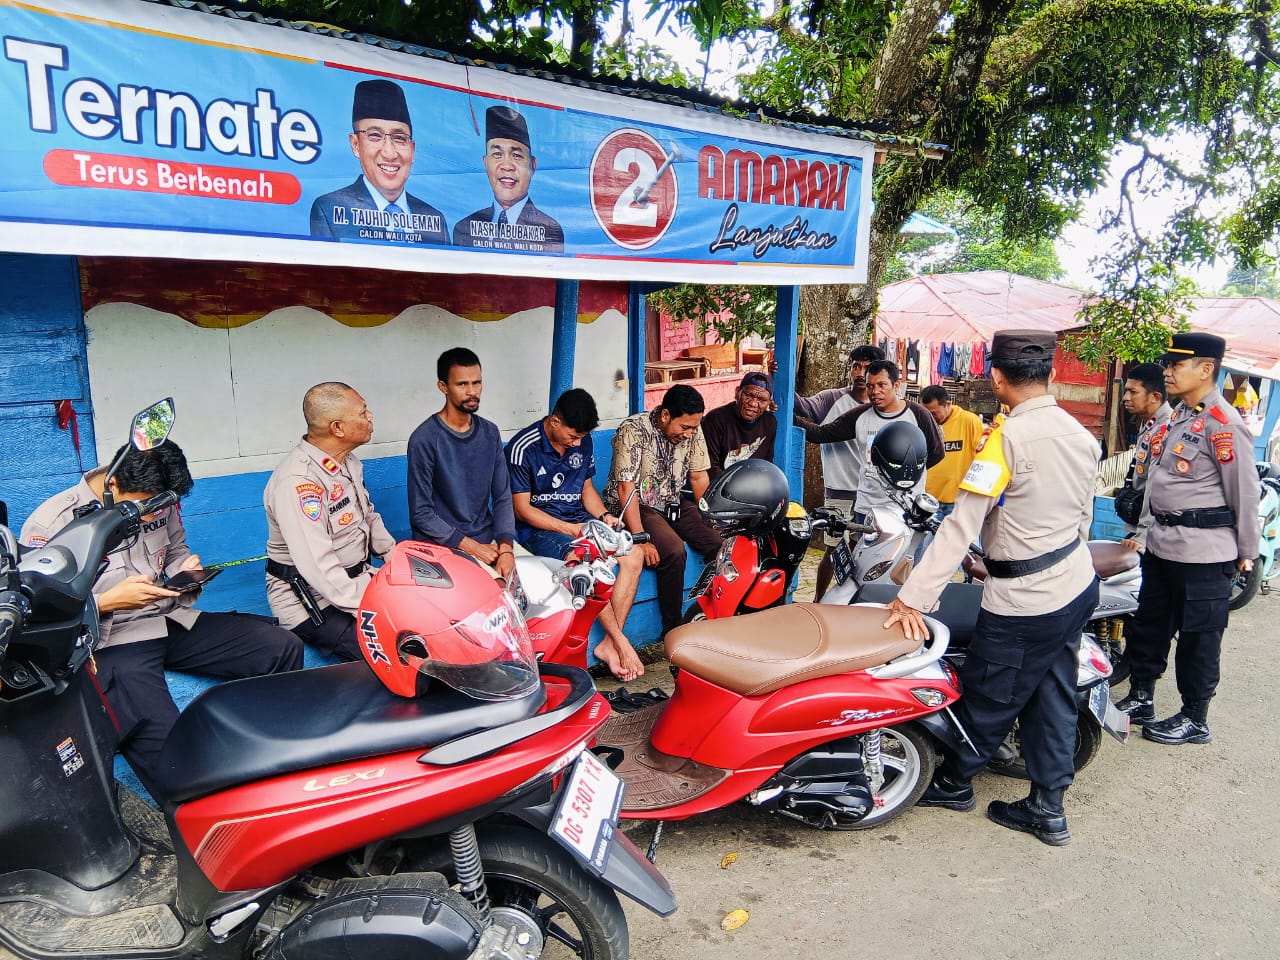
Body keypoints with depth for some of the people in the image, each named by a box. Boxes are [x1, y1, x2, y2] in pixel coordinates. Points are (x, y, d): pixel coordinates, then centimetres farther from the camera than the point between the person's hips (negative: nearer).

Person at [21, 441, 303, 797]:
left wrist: (187, 568, 1)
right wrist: (109, 600, -20)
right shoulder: (51, 524, -12)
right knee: (163, 745, -33)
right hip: (111, 643, -6)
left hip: (173, 621, 6)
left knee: (284, 648, -10)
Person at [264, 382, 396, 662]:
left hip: (357, 578, 9)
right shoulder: (298, 482, -25)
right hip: (312, 601, -9)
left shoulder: (348, 461, 6)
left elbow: (369, 516, 19)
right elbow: (320, 569, -29)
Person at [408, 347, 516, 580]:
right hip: (443, 545, -5)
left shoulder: (490, 433, 7)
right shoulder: (424, 439, -11)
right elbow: (421, 514, -10)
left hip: (488, 538, 6)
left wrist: (506, 547, -11)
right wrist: (472, 547, -14)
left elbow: (502, 497, 5)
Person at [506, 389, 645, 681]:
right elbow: (522, 509, -13)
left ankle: (608, 644, -14)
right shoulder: (523, 448, -14)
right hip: (540, 528, -6)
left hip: (581, 520, 7)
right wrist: (571, 530, -20)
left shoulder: (583, 442, 5)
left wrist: (603, 516, -3)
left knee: (633, 555, -16)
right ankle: (621, 642, -18)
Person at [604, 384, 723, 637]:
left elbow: (699, 477, 7)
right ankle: (673, 630, -15)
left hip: (672, 502, 6)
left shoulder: (692, 430, -1)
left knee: (721, 542, -16)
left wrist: (714, 519, -3)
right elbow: (627, 488, -23)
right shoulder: (633, 430, -19)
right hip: (633, 506, -6)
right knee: (673, 551, -31)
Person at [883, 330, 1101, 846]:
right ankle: (1047, 808, 27)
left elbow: (961, 524, -25)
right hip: (1079, 585, 8)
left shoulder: (1007, 436, -22)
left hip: (1024, 602, -8)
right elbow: (1083, 517, 12)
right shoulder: (1082, 435, 3)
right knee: (1053, 698, 17)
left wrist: (913, 596, -22)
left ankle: (954, 781, 31)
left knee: (987, 698, 11)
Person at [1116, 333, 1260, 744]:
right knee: (1148, 626, 17)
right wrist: (1143, 531, 19)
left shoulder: (1223, 424, -17)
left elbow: (1244, 491, -14)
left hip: (1203, 552, -9)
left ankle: (1195, 719, 18)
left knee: (1198, 638, 4)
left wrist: (1246, 551, -7)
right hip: (1162, 545, 9)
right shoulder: (1178, 417, 12)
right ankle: (1140, 698, 31)